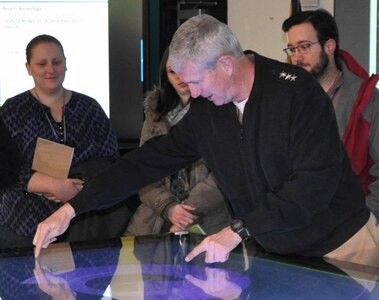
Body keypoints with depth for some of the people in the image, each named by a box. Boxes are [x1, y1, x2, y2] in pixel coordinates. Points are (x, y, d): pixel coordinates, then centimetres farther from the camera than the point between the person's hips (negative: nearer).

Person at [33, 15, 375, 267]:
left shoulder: (297, 91, -22)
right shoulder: (205, 109, -3)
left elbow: (315, 184, -26)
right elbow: (151, 160, 0)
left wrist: (238, 230, -24)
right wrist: (72, 207, -5)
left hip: (341, 242, -5)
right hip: (279, 253, 5)